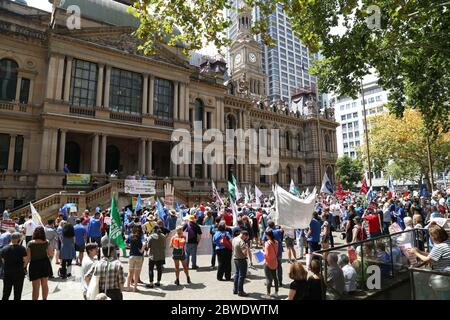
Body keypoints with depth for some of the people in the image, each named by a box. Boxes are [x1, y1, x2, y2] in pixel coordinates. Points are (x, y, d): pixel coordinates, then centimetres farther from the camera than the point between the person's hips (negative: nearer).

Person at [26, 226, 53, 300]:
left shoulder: (30, 243, -15)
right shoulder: (47, 243, -8)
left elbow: (28, 257, -12)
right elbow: (51, 254, -1)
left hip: (35, 264, -3)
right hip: (45, 263, 3)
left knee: (36, 287, 5)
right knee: (45, 284, 19)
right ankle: (44, 298, 32)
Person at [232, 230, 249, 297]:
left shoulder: (234, 239, 4)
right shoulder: (241, 242, -24)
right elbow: (245, 253, -29)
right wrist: (247, 246, -14)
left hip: (235, 258, 9)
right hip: (241, 260, -9)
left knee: (237, 274, 19)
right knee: (242, 275, 2)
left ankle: (235, 290, 27)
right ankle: (240, 291, 9)